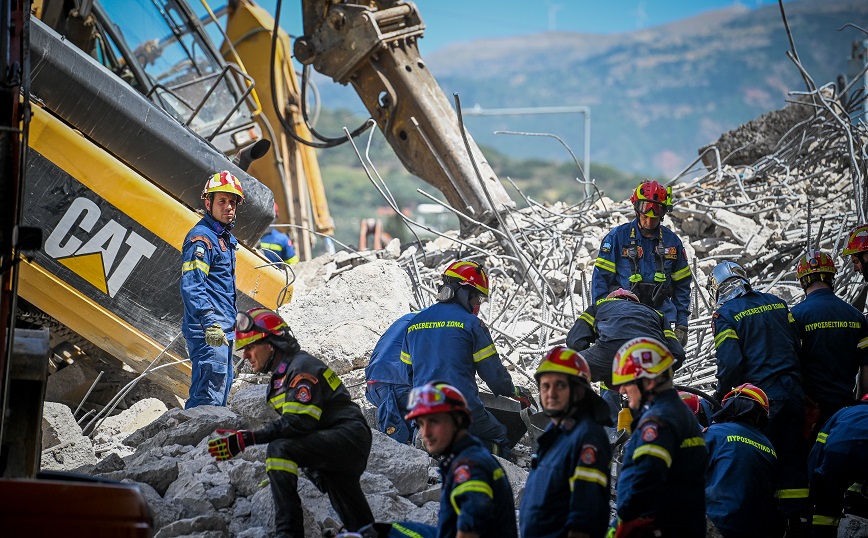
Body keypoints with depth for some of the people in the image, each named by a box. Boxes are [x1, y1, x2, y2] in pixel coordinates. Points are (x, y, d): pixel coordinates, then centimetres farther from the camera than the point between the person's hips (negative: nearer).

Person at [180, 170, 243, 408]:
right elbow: (191, 286, -24)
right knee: (208, 398, -15)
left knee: (222, 390, 16)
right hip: (208, 333, -10)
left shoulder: (226, 238, 18)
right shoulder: (201, 238, -14)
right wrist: (209, 322, -35)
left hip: (223, 331, 10)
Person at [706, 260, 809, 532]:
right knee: (793, 461, 11)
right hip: (794, 395, 5)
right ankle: (799, 523, 14)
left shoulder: (726, 315, -6)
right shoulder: (777, 304, 12)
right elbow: (797, 347, 14)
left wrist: (721, 396, 0)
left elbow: (730, 363, -14)